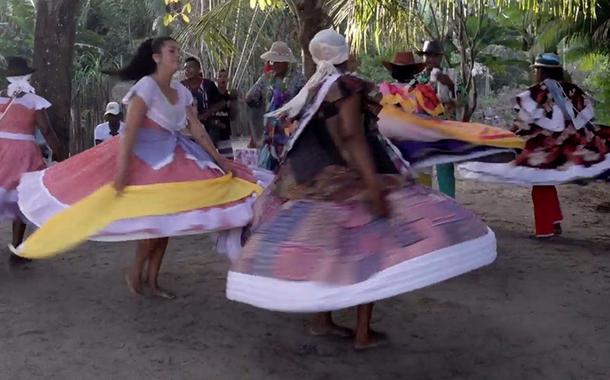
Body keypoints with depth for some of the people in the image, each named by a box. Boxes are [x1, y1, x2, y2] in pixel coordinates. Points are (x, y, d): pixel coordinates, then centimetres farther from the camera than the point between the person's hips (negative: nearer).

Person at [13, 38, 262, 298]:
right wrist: (122, 170, -29)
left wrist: (220, 161, 4)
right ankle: (135, 273, 6)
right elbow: (130, 131, -22)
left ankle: (152, 280, 13)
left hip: (172, 158, 7)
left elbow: (198, 130, 8)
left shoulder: (182, 91, 7)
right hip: (144, 157, -7)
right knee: (156, 215, -14)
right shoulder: (146, 86, -15)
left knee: (167, 217, 4)